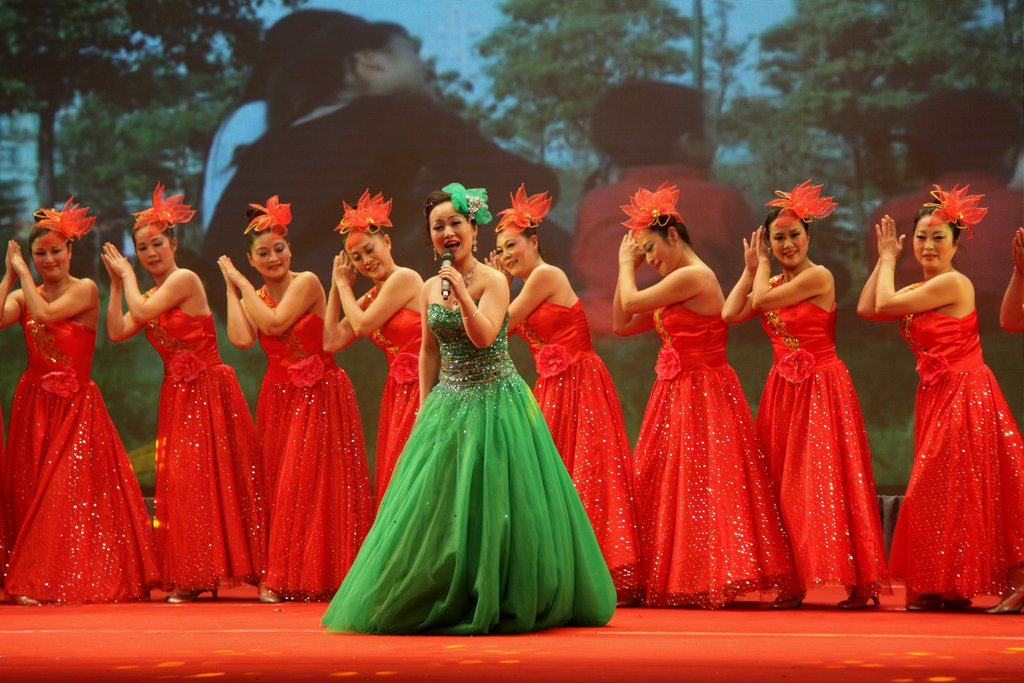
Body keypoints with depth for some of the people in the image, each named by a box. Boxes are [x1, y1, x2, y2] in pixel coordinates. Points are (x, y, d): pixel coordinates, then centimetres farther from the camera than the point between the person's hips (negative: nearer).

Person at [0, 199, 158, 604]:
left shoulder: (84, 290, -6)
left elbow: (44, 313, -21)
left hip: (75, 405, -5)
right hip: (33, 404, 5)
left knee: (69, 491, -10)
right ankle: (34, 582, 10)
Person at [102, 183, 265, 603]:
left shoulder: (185, 280, -10)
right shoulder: (152, 295, 15)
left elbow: (141, 312, -19)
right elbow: (117, 332, 7)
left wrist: (128, 274, -4)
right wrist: (117, 283, 6)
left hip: (209, 391, -8)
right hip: (178, 395, 8)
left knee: (205, 477, -6)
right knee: (178, 480, 5)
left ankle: (205, 574, -2)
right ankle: (189, 579, 9)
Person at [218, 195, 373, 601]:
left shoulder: (306, 283, -8)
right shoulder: (254, 298, 8)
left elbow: (275, 323, -21)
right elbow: (241, 339, -12)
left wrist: (242, 282, -10)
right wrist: (232, 288, -7)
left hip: (320, 397, -5)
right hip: (279, 399, 5)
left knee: (313, 484, -7)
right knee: (279, 486, 4)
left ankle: (317, 577, -1)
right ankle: (280, 579, 9)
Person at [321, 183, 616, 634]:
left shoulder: (493, 281, -8)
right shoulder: (430, 289, 8)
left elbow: (484, 336, -22)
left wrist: (461, 292, -30)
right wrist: (425, 408, 12)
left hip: (495, 400, -5)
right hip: (448, 402, 5)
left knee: (491, 503, -5)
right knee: (437, 501, 3)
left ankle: (497, 602, 6)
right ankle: (446, 602, 13)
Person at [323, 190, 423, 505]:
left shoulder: (404, 278, -10)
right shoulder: (371, 297, 16)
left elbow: (363, 325, -12)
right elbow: (331, 341, 12)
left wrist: (344, 284, 3)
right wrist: (337, 285, 13)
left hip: (419, 391, -9)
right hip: (397, 393, 9)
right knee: (390, 480, 8)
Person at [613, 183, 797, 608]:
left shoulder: (693, 277, -16)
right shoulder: (679, 285, 15)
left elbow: (630, 303, -12)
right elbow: (622, 324, 16)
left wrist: (626, 264, 5)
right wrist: (625, 266, 14)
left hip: (703, 395, -10)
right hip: (676, 396, 10)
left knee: (698, 487, -8)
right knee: (660, 487, 10)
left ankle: (712, 580, -3)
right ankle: (673, 583, 14)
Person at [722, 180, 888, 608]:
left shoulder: (818, 276, -11)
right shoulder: (773, 283, 12)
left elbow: (761, 301, -16)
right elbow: (730, 314, 2)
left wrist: (764, 265, 1)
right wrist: (751, 268, 7)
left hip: (822, 388, -8)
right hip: (784, 390, 8)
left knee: (826, 480, -11)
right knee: (787, 484, 7)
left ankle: (861, 584, -7)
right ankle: (794, 581, 12)